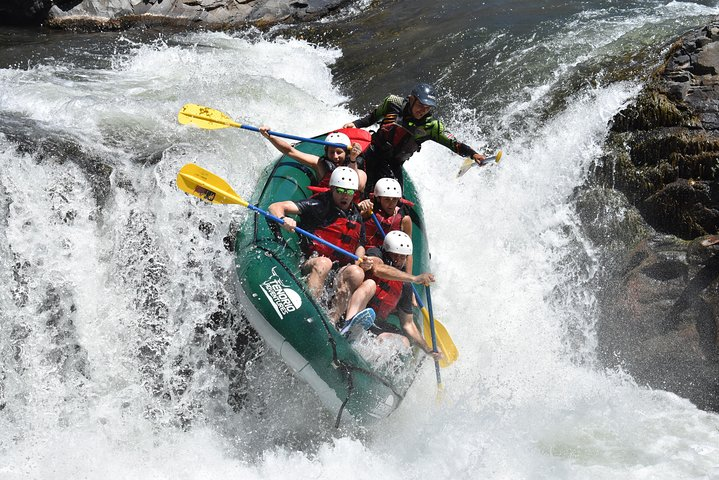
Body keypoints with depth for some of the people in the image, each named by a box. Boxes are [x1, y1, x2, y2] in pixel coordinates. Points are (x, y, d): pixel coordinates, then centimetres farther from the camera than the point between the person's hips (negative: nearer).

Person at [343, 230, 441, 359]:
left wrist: (428, 350, 6)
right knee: (370, 284, -29)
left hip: (375, 326, 4)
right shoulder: (374, 254, 4)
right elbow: (378, 269, -22)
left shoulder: (405, 287, 15)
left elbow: (408, 324, 18)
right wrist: (414, 278, -26)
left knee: (403, 342, -22)